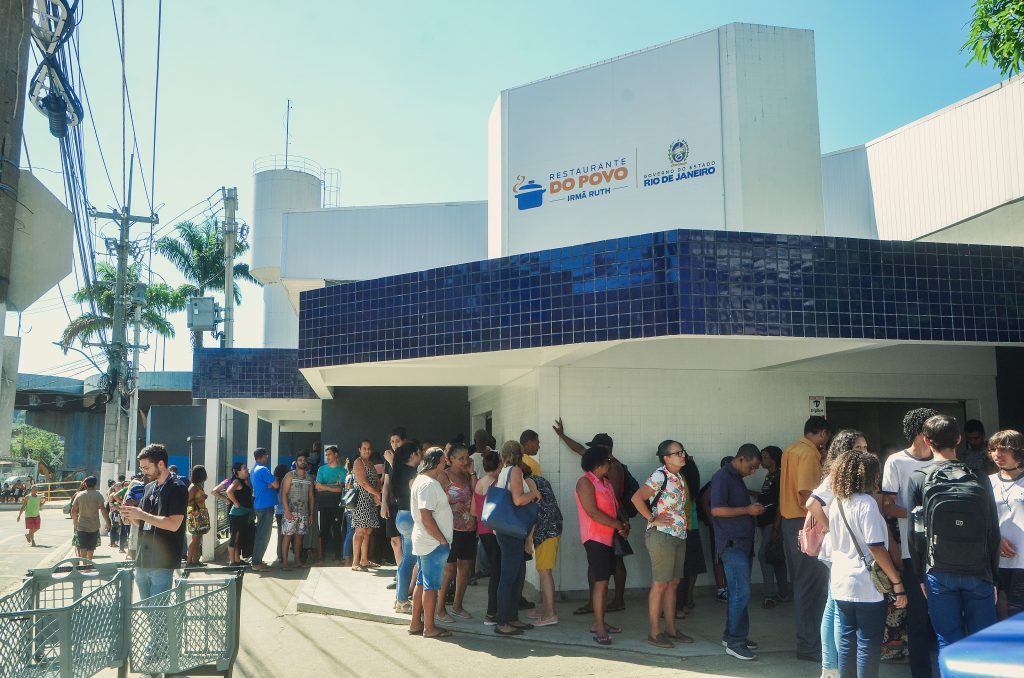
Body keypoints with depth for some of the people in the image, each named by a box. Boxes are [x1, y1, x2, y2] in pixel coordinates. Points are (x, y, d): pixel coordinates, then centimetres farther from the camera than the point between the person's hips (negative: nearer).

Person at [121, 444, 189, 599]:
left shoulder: (177, 489, -9)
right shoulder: (149, 488, 14)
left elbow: (174, 524, -19)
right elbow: (143, 522, 20)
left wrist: (142, 514, -17)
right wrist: (130, 515, -2)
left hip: (162, 563, -8)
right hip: (143, 560, 8)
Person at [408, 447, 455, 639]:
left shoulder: (421, 480, 13)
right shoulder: (428, 484, -20)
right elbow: (426, 517, -25)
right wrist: (442, 539, -18)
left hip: (424, 542, 10)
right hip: (434, 544, -10)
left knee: (422, 583, 15)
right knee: (431, 586, -2)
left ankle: (416, 624, 22)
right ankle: (429, 627, 5)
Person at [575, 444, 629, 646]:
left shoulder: (605, 482, 17)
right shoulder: (586, 482, -12)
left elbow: (614, 507, 19)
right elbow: (592, 512, -20)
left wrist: (624, 521, -2)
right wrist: (618, 525, -15)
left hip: (608, 538, 9)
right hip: (595, 538, -9)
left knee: (603, 582, 12)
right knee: (600, 582, -10)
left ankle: (599, 623, 19)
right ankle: (599, 629, -7)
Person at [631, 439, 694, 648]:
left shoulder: (679, 478, 12)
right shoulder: (660, 477, -15)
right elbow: (637, 498, -25)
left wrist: (684, 519, 11)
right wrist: (653, 518, -19)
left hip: (679, 536, 9)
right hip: (662, 536, -9)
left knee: (673, 583, 14)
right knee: (660, 584, -2)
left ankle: (671, 629, 23)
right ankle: (654, 632, 7)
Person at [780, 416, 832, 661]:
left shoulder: (791, 450, 13)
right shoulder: (809, 454, -16)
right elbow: (806, 494, -23)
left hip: (790, 521, 10)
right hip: (805, 524, -10)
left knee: (801, 582, 17)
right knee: (812, 584, -3)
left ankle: (807, 637, 28)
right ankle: (809, 645, 2)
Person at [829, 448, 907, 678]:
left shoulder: (836, 503, 8)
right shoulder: (866, 503, -14)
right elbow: (876, 548, -17)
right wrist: (897, 582, -12)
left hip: (841, 586, 7)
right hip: (866, 588, -7)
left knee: (847, 643, 14)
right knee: (868, 646, 3)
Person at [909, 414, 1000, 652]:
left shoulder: (919, 479, -4)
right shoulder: (979, 479, 1)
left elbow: (916, 532, -3)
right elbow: (994, 533, 4)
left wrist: (920, 574, 7)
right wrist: (994, 577, 12)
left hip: (940, 573, -1)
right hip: (979, 572, 1)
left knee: (948, 641, 6)